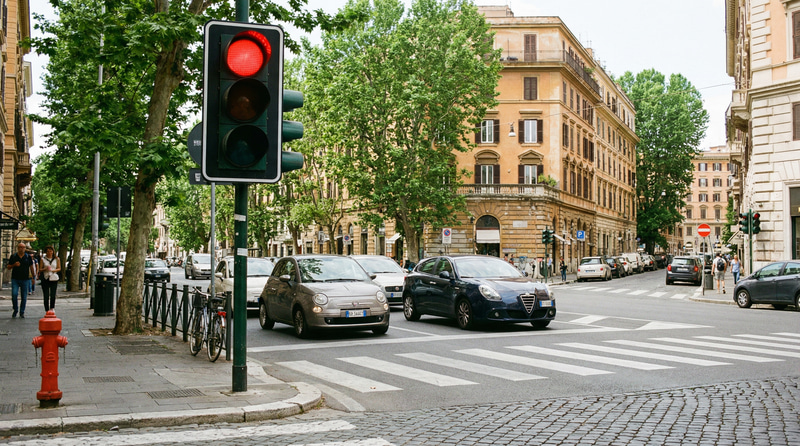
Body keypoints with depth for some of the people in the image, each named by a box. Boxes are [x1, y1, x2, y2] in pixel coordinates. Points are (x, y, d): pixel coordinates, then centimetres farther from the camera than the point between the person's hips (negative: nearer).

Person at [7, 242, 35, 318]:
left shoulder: (28, 257, 5)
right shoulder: (13, 256, 5)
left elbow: (31, 267, 10)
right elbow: (8, 267, 10)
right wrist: (14, 265, -11)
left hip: (25, 280, 0)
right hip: (15, 279, 0)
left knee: (24, 297, 2)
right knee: (14, 295, -11)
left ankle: (22, 313, 12)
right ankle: (15, 310, 8)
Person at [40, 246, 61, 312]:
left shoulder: (57, 259, 7)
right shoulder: (43, 259, 6)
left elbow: (59, 268, 7)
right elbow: (40, 269, 5)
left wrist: (53, 270, -12)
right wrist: (45, 269, -16)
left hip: (54, 279, 0)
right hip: (45, 279, 0)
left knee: (53, 296, -4)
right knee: (46, 296, -2)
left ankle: (52, 308, 17)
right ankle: (47, 311, 5)